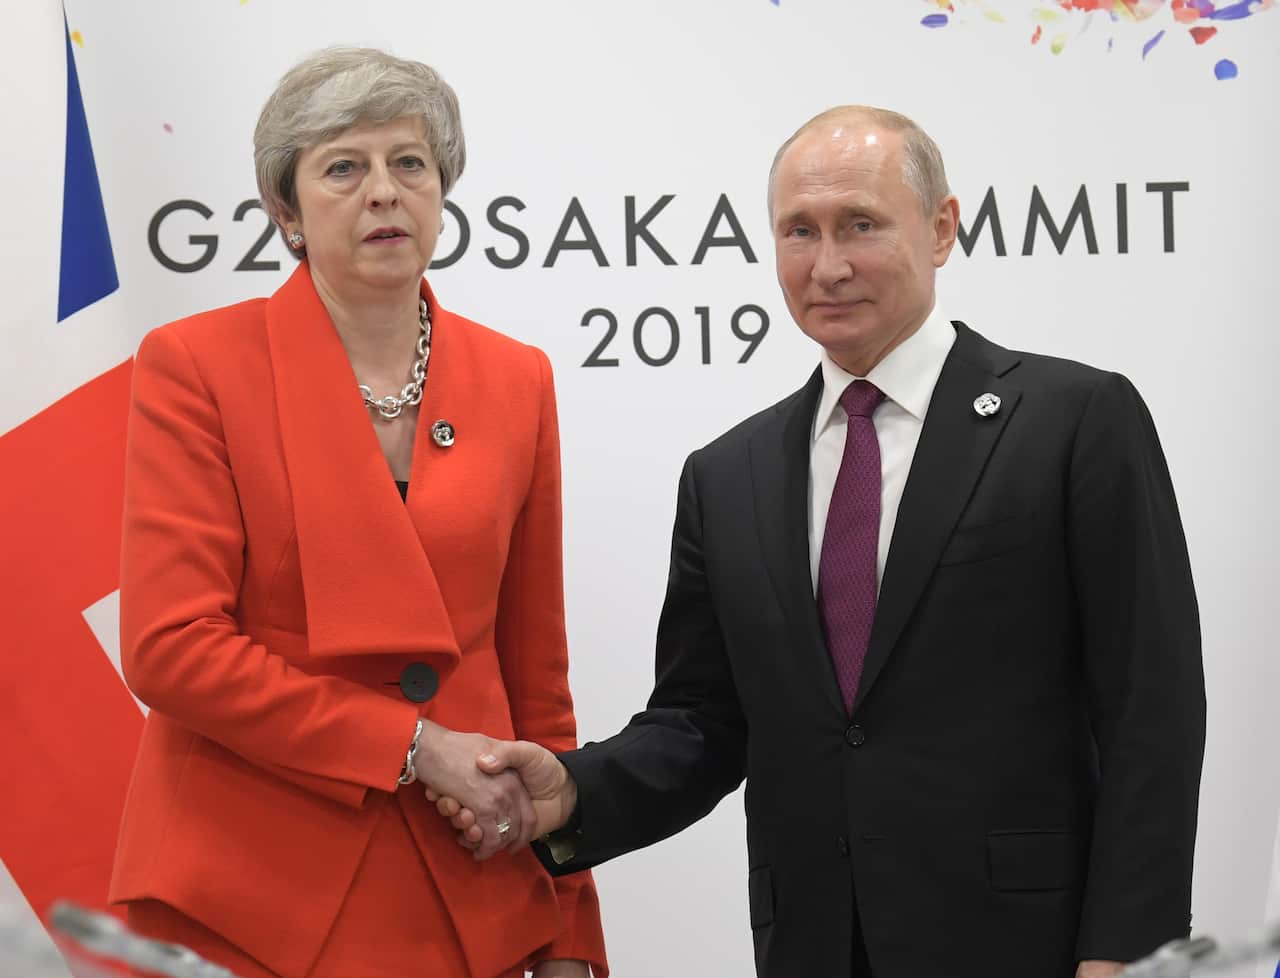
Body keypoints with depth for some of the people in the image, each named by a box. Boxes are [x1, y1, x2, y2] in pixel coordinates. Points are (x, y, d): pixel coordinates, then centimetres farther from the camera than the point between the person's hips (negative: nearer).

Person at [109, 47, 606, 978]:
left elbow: (535, 666, 9)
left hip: (465, 896, 3)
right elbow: (171, 647, -12)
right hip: (254, 898, -3)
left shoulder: (517, 379, 6)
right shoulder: (196, 365, -5)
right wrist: (413, 746, -14)